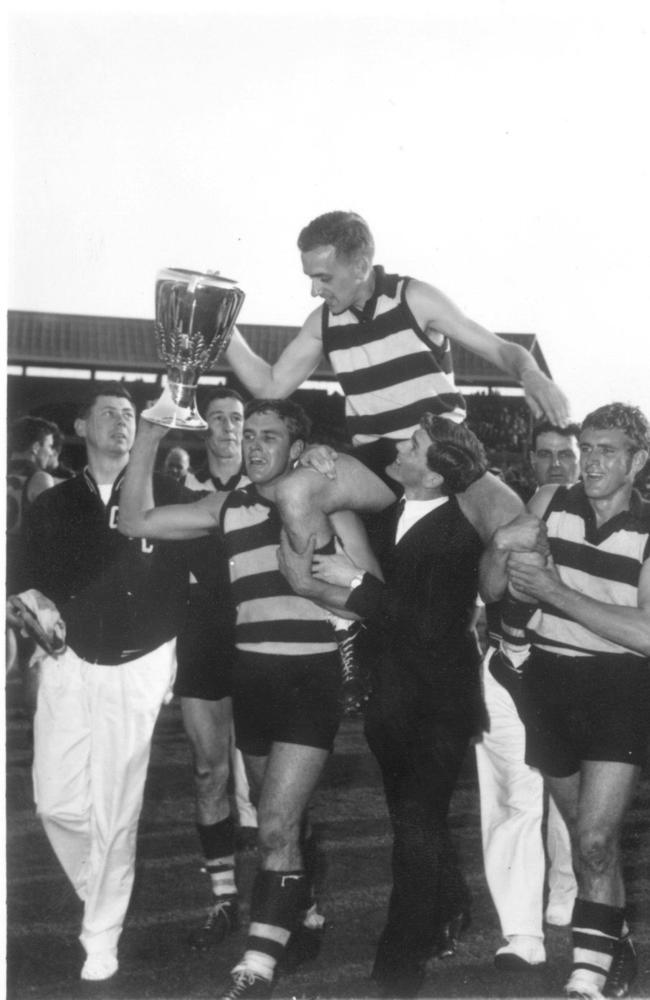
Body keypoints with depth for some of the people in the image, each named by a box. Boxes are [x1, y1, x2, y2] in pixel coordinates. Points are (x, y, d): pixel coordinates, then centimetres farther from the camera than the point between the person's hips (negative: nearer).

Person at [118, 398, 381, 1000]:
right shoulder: (227, 507, 8)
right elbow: (135, 522, 2)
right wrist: (147, 439, -4)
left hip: (309, 676, -4)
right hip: (250, 675, 5)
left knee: (276, 827, -12)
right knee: (280, 818, 19)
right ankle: (303, 914, 42)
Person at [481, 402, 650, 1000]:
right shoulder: (550, 504, 0)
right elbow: (493, 589, 5)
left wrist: (558, 593, -21)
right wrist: (501, 547, -17)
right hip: (550, 681, 4)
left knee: (596, 838, -14)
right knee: (582, 830, 16)